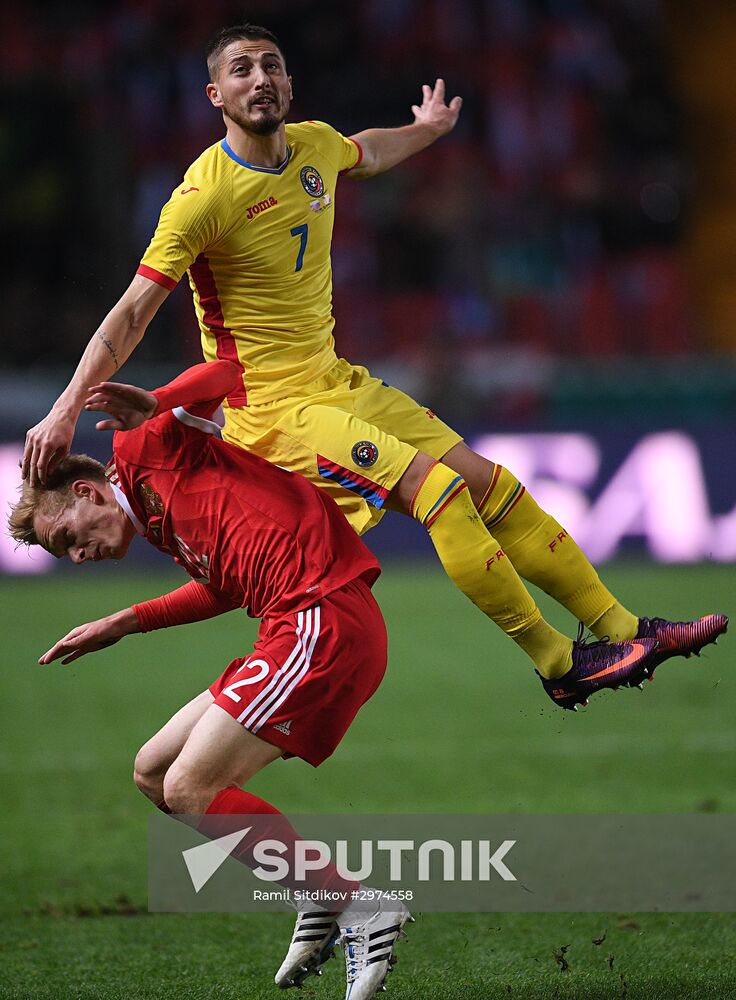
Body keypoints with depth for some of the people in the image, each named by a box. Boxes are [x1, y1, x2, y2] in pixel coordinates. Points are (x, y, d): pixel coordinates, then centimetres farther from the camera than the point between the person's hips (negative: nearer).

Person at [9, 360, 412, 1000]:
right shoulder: (160, 519, 24)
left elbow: (231, 373, -7)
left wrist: (159, 407, -23)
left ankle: (360, 908, -10)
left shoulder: (145, 451, 0)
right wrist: (123, 624, 32)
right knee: (155, 773, 14)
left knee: (189, 789, -13)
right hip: (300, 629, 10)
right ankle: (320, 900, 14)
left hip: (323, 622, -10)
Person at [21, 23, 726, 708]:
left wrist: (428, 129, 46)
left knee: (491, 484, 3)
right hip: (271, 408, -8)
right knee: (436, 487, -22)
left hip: (337, 384, 8)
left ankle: (619, 626, 11)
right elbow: (133, 313, -17)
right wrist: (66, 410, -23)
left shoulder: (314, 147, 4)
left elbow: (369, 154, 31)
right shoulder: (204, 196, -18)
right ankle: (558, 664, -16)